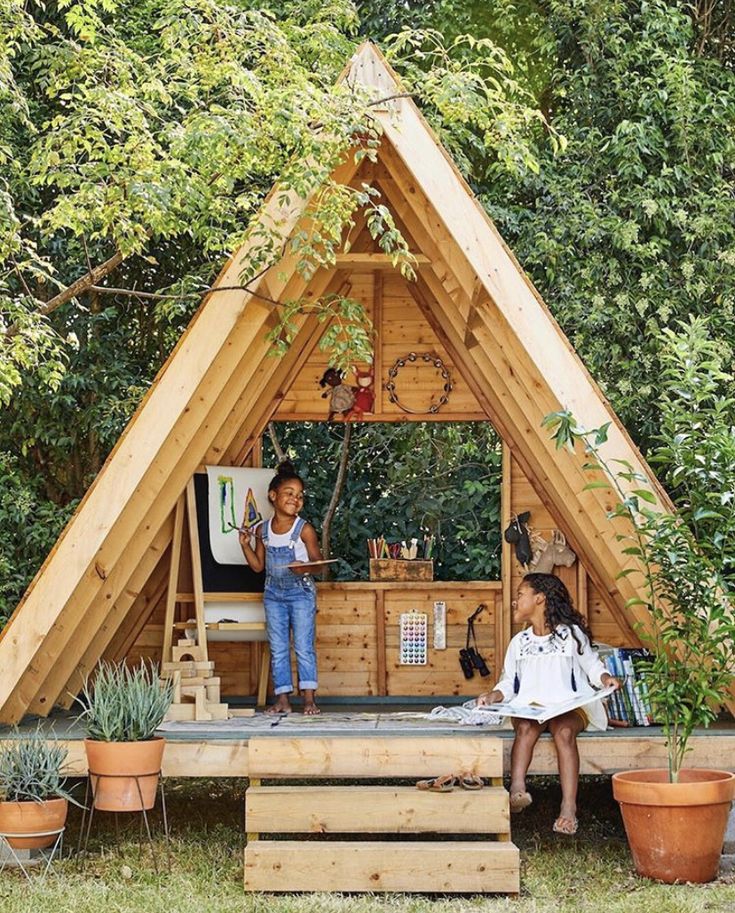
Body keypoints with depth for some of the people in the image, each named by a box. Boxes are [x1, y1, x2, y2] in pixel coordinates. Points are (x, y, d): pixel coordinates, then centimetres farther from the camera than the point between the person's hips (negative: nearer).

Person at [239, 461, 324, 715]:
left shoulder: (304, 529, -7)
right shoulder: (262, 530, 4)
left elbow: (317, 559, -6)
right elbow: (258, 565, 9)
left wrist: (306, 567, -27)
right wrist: (245, 544, -3)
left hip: (301, 593, -4)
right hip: (273, 594, 4)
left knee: (304, 647, -5)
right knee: (278, 649, 5)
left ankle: (309, 698, -2)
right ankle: (282, 699, 8)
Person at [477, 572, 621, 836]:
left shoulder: (571, 634, 10)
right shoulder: (519, 642, 21)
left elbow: (592, 666, 13)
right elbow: (509, 682, 19)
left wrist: (605, 678, -9)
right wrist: (495, 695, -1)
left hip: (568, 706, -3)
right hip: (529, 706, 3)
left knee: (563, 730, -36)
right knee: (526, 727, -34)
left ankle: (569, 808, -47)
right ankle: (517, 790, -54)